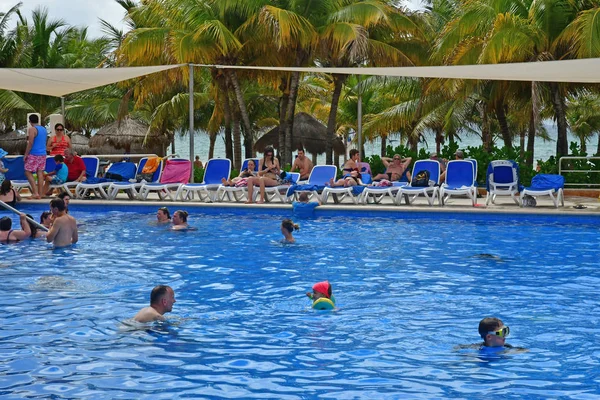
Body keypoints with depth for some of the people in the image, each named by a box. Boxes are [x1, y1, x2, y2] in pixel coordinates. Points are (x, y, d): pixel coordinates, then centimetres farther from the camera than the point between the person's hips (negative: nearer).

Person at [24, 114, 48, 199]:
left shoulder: (32, 129, -12)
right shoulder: (44, 129, 13)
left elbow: (30, 143, -17)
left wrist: (26, 154, -11)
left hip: (34, 154, -7)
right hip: (43, 154, 7)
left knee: (28, 172, 0)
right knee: (40, 173, 6)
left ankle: (35, 192, -11)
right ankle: (40, 194, 5)